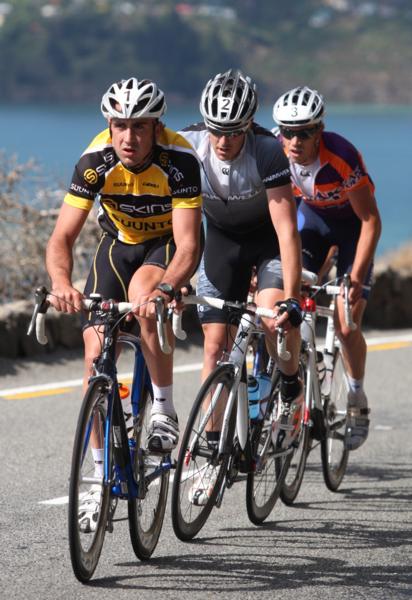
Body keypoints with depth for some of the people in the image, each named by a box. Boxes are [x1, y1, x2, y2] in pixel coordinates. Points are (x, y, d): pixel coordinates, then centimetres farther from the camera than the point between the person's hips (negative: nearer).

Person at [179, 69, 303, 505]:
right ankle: (212, 451, 4)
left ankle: (291, 387, 3)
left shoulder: (268, 152, -32)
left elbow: (287, 229, -34)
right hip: (222, 236, 3)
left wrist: (290, 299, -41)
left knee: (273, 316, -28)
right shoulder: (187, 147, -25)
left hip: (268, 234, -3)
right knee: (215, 342, -3)